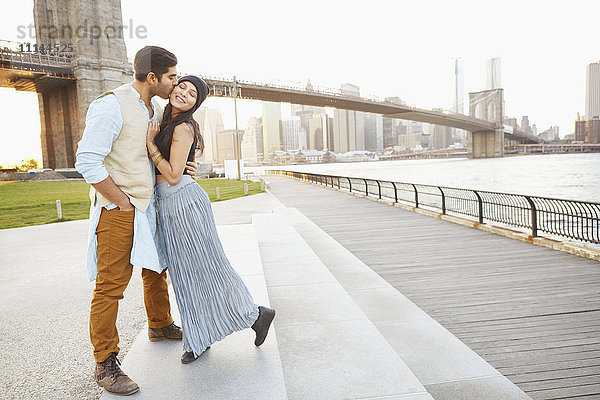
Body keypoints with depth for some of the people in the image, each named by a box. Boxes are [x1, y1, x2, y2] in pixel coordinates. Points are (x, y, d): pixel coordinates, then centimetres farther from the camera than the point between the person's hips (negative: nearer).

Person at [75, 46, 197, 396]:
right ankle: (105, 364, 8)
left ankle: (160, 325, 42)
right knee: (110, 285, -4)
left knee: (156, 269, 21)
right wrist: (124, 203, -17)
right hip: (117, 210, -9)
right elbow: (87, 162, -21)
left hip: (149, 206, 9)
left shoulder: (155, 109, 10)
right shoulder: (112, 105, -16)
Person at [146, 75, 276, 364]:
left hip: (184, 202, -9)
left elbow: (173, 175, -17)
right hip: (167, 205, 9)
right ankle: (200, 339, 25)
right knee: (185, 273, 13)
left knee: (207, 267, 0)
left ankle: (254, 315, 16)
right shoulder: (166, 123, 15)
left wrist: (150, 144, -13)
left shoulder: (183, 128, -13)